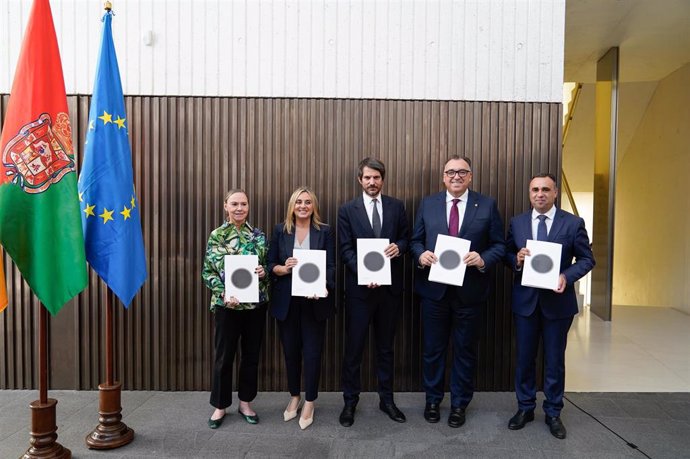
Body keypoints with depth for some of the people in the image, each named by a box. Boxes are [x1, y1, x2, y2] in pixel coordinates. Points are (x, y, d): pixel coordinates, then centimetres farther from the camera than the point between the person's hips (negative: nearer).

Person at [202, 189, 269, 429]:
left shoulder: (259, 235, 4)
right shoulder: (216, 236, -3)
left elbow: (268, 265, 11)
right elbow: (208, 272, -4)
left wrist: (264, 272, -12)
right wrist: (224, 294, -17)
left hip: (256, 303, 3)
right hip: (227, 305, -3)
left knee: (252, 355, 11)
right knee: (224, 356, 7)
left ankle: (245, 402, 28)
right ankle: (220, 406, 25)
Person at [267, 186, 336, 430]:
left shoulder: (325, 232, 0)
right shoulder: (280, 231, 4)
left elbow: (331, 266, -5)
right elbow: (270, 264, 4)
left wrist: (324, 287, -24)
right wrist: (283, 268, -18)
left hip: (314, 300, -2)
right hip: (287, 301, 2)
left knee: (312, 352, 3)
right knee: (290, 351, 12)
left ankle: (309, 403, 22)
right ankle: (294, 397, 33)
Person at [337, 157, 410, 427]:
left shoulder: (396, 207, 6)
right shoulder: (347, 210, 0)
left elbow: (406, 237, 9)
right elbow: (346, 250, -5)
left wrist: (399, 246, -14)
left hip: (390, 286, 2)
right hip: (359, 287, -2)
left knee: (386, 346, 15)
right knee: (354, 347, 6)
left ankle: (387, 399, 29)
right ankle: (350, 402, 21)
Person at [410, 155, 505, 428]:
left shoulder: (487, 205, 0)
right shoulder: (428, 204, 5)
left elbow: (499, 245, 0)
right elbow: (415, 240, 7)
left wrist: (483, 260, -19)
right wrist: (420, 254, -14)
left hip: (470, 290, -1)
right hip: (434, 289, 1)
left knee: (465, 350, 13)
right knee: (433, 348, 13)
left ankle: (459, 404, 31)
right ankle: (433, 400, 33)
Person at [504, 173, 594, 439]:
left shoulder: (573, 223, -4)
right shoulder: (517, 223, 3)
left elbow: (586, 259, -2)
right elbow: (507, 254, 8)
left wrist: (567, 276, -19)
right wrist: (516, 259, -15)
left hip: (557, 301, -2)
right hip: (525, 300, 2)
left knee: (555, 360, 11)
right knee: (524, 358, 13)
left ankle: (553, 413, 29)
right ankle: (525, 408, 30)